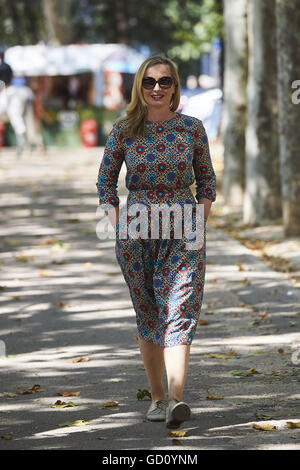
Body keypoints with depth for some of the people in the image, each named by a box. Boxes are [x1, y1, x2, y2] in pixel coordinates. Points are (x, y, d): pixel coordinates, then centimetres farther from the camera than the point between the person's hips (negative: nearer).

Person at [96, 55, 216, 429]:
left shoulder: (192, 128, 3)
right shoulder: (124, 130, 3)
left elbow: (207, 179, 12)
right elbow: (105, 181, 10)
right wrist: (116, 223, -2)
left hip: (184, 231, -1)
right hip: (136, 231, 1)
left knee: (179, 313, -12)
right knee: (147, 315, 7)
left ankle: (176, 398, -22)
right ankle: (157, 397, 17)